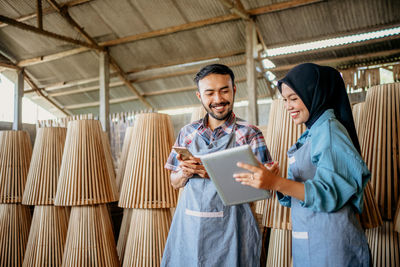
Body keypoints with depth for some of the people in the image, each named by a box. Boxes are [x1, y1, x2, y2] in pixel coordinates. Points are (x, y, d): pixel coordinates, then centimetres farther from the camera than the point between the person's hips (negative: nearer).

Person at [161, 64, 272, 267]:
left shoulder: (249, 134, -3)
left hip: (229, 229, -3)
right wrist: (185, 173, -10)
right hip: (188, 226, 3)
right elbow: (175, 182, 13)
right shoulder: (187, 133, 9)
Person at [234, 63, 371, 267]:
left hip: (330, 244, -8)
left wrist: (277, 183, -32)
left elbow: (330, 193, -22)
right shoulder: (310, 134, 13)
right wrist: (266, 180, -4)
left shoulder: (330, 129, -13)